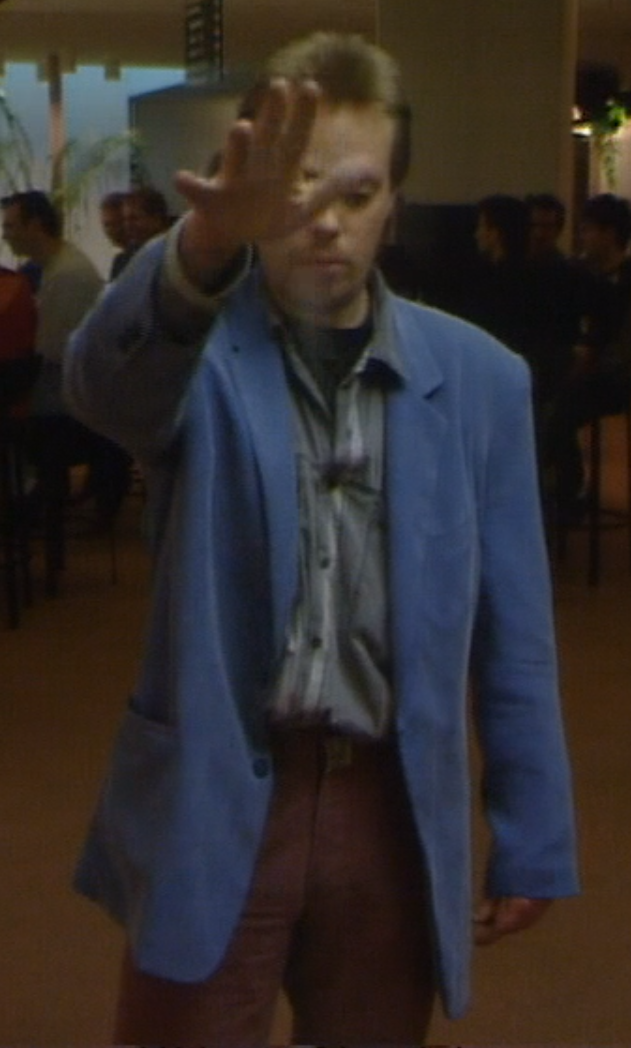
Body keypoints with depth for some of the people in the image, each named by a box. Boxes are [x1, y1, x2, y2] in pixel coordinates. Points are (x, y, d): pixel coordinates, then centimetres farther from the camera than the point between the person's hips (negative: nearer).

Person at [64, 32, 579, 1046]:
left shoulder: (479, 376, 2)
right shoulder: (198, 355, -6)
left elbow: (512, 635, 6)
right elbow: (102, 375, -32)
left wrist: (531, 838, 8)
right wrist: (205, 243, -52)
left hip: (394, 810, 2)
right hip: (216, 806, -2)